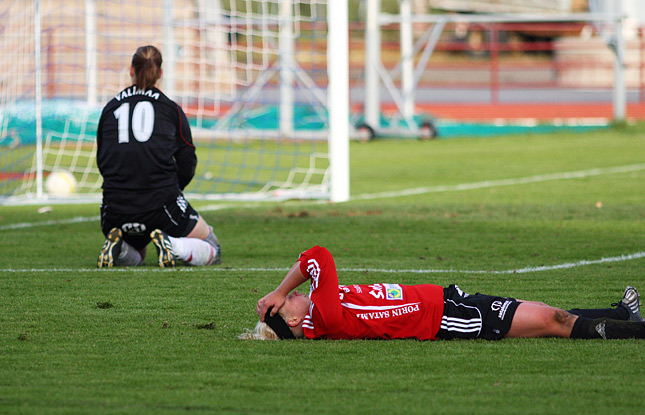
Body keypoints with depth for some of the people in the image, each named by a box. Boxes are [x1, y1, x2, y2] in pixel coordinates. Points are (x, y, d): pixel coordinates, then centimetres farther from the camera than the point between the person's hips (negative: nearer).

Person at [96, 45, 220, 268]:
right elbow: (187, 164, 4)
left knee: (133, 257, 31)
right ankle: (172, 246, -18)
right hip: (161, 204, -3)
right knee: (212, 251, 15)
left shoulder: (110, 108, 12)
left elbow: (101, 160, 13)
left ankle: (117, 246, -5)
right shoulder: (171, 109, 6)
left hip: (115, 207, 3)